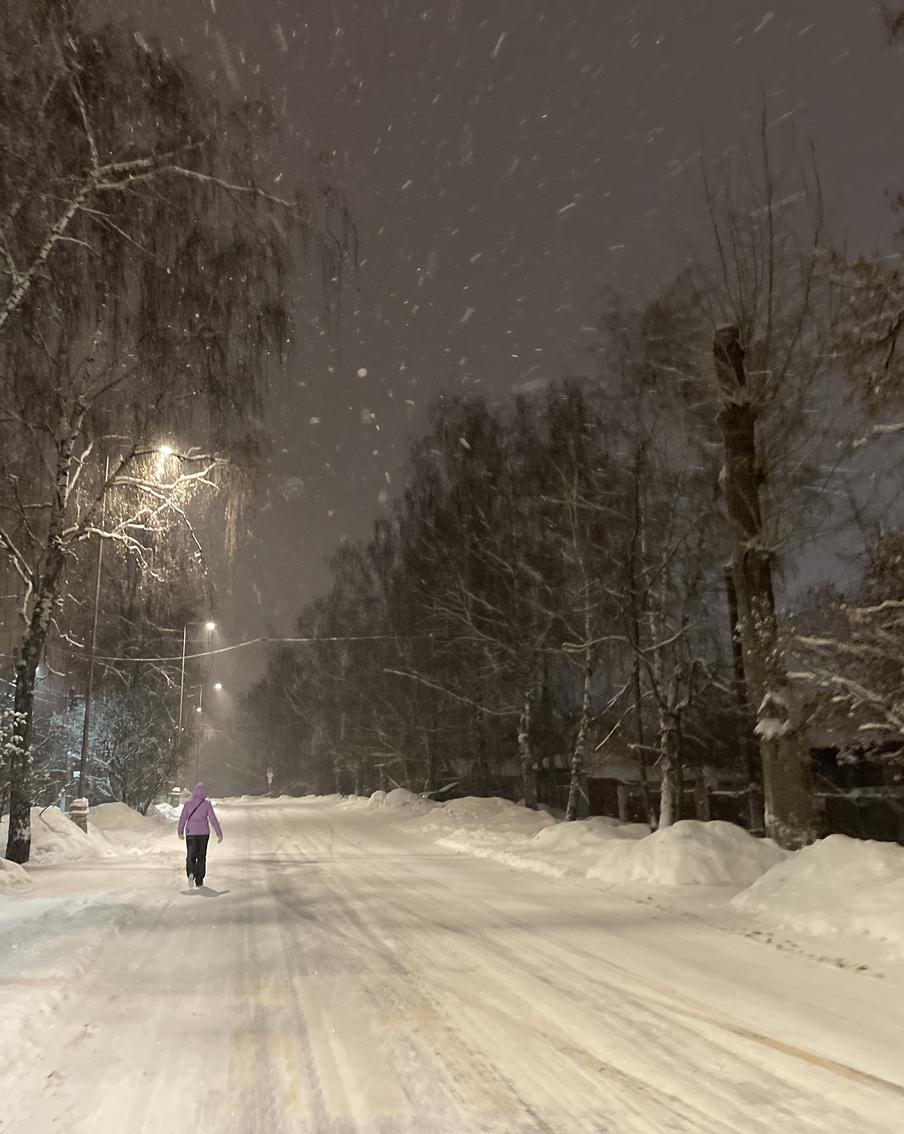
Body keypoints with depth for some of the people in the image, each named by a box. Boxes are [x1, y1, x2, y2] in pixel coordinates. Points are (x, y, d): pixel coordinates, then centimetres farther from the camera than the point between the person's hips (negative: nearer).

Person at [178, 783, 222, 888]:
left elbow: (182, 819, -1)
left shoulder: (188, 804, -2)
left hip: (190, 833, 0)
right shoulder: (207, 804, -5)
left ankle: (191, 873, -23)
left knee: (190, 856, 6)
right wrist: (219, 834, -5)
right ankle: (199, 881, 13)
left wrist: (180, 832, 14)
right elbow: (213, 819, -8)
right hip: (203, 833, 0)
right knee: (201, 856, 12)